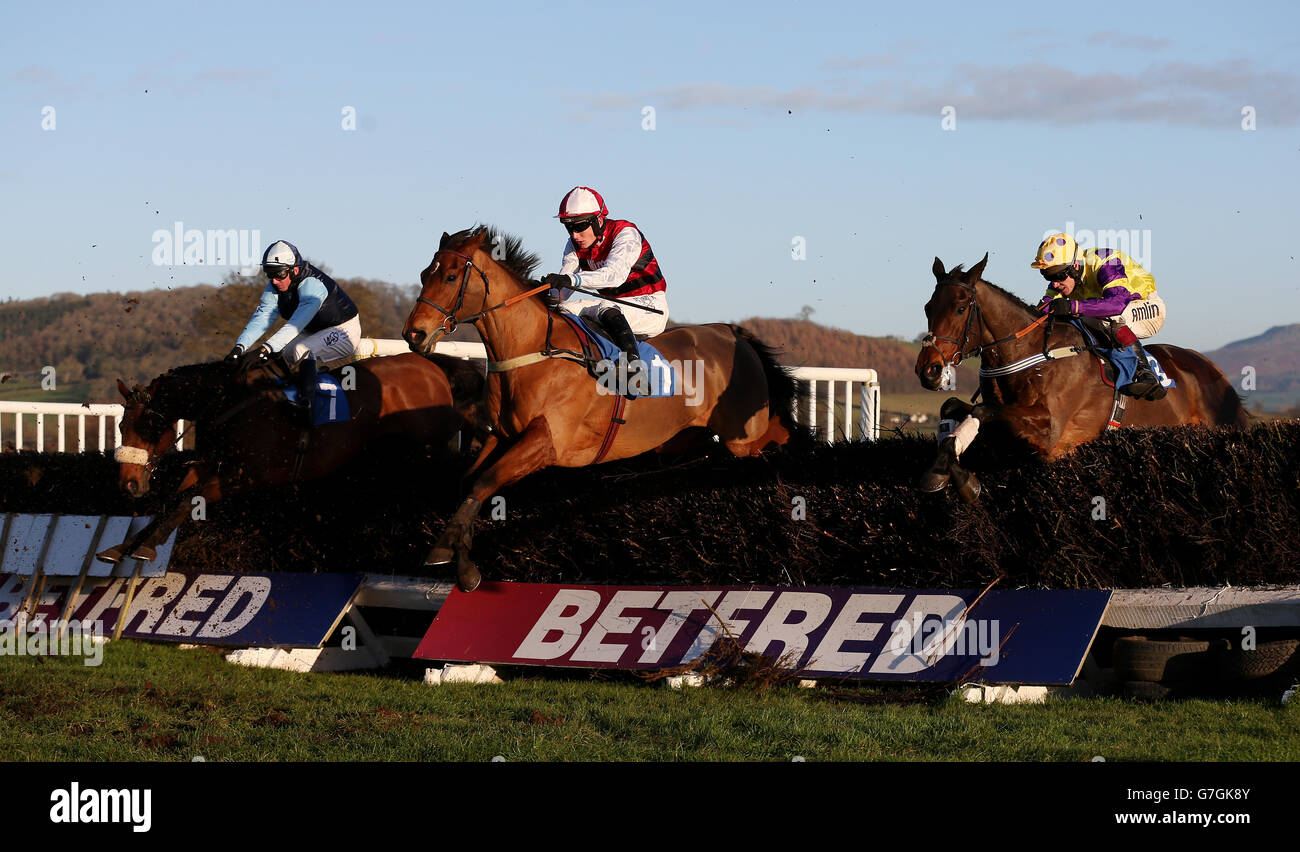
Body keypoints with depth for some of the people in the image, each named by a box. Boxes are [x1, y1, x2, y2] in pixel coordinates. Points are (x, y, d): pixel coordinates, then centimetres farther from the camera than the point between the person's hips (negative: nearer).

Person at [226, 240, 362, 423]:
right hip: (313, 332, 9)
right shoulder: (274, 287, -8)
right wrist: (240, 346, -32)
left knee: (301, 350, -32)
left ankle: (305, 407, -40)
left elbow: (297, 323, -42)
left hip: (344, 330, -9)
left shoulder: (312, 285, -32)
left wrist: (266, 349, -51)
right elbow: (262, 316, -17)